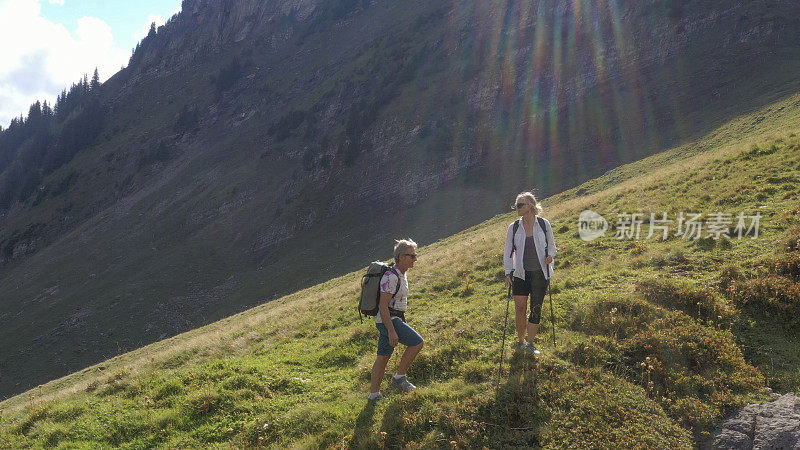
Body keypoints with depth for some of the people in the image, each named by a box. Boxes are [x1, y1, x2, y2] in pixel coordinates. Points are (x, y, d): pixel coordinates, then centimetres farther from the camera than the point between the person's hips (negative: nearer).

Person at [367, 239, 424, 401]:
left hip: (393, 319, 10)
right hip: (388, 321, -10)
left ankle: (374, 394, 20)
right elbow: (383, 306, -24)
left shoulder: (401, 274, 11)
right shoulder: (391, 277, -21)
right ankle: (399, 378, -2)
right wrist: (392, 331, -26)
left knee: (383, 357, 13)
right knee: (417, 342, -13)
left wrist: (402, 322, 25)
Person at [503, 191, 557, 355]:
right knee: (520, 308, -5)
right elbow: (508, 252, 3)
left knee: (536, 309, 3)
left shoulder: (544, 224, -1)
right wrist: (508, 273, -6)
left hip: (540, 273, 0)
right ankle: (520, 341, 15)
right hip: (520, 274, 0)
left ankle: (530, 343, 17)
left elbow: (551, 246, 10)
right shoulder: (513, 228, 0)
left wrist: (550, 256, -12)